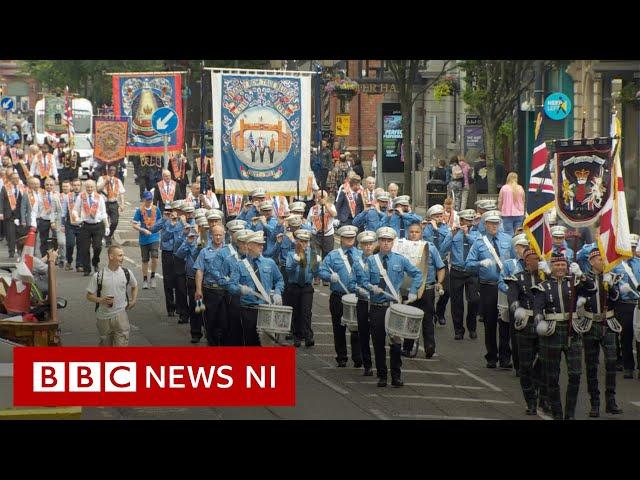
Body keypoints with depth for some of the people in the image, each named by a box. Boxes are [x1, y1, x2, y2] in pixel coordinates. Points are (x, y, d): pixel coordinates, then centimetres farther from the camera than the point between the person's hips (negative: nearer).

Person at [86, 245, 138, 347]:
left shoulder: (126, 273, 0)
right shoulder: (98, 276, -7)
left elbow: (134, 286, 21)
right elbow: (89, 295, -1)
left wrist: (133, 301, 8)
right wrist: (101, 300, -19)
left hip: (120, 315, 0)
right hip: (104, 316, 0)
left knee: (122, 343, -11)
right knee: (106, 345, 14)